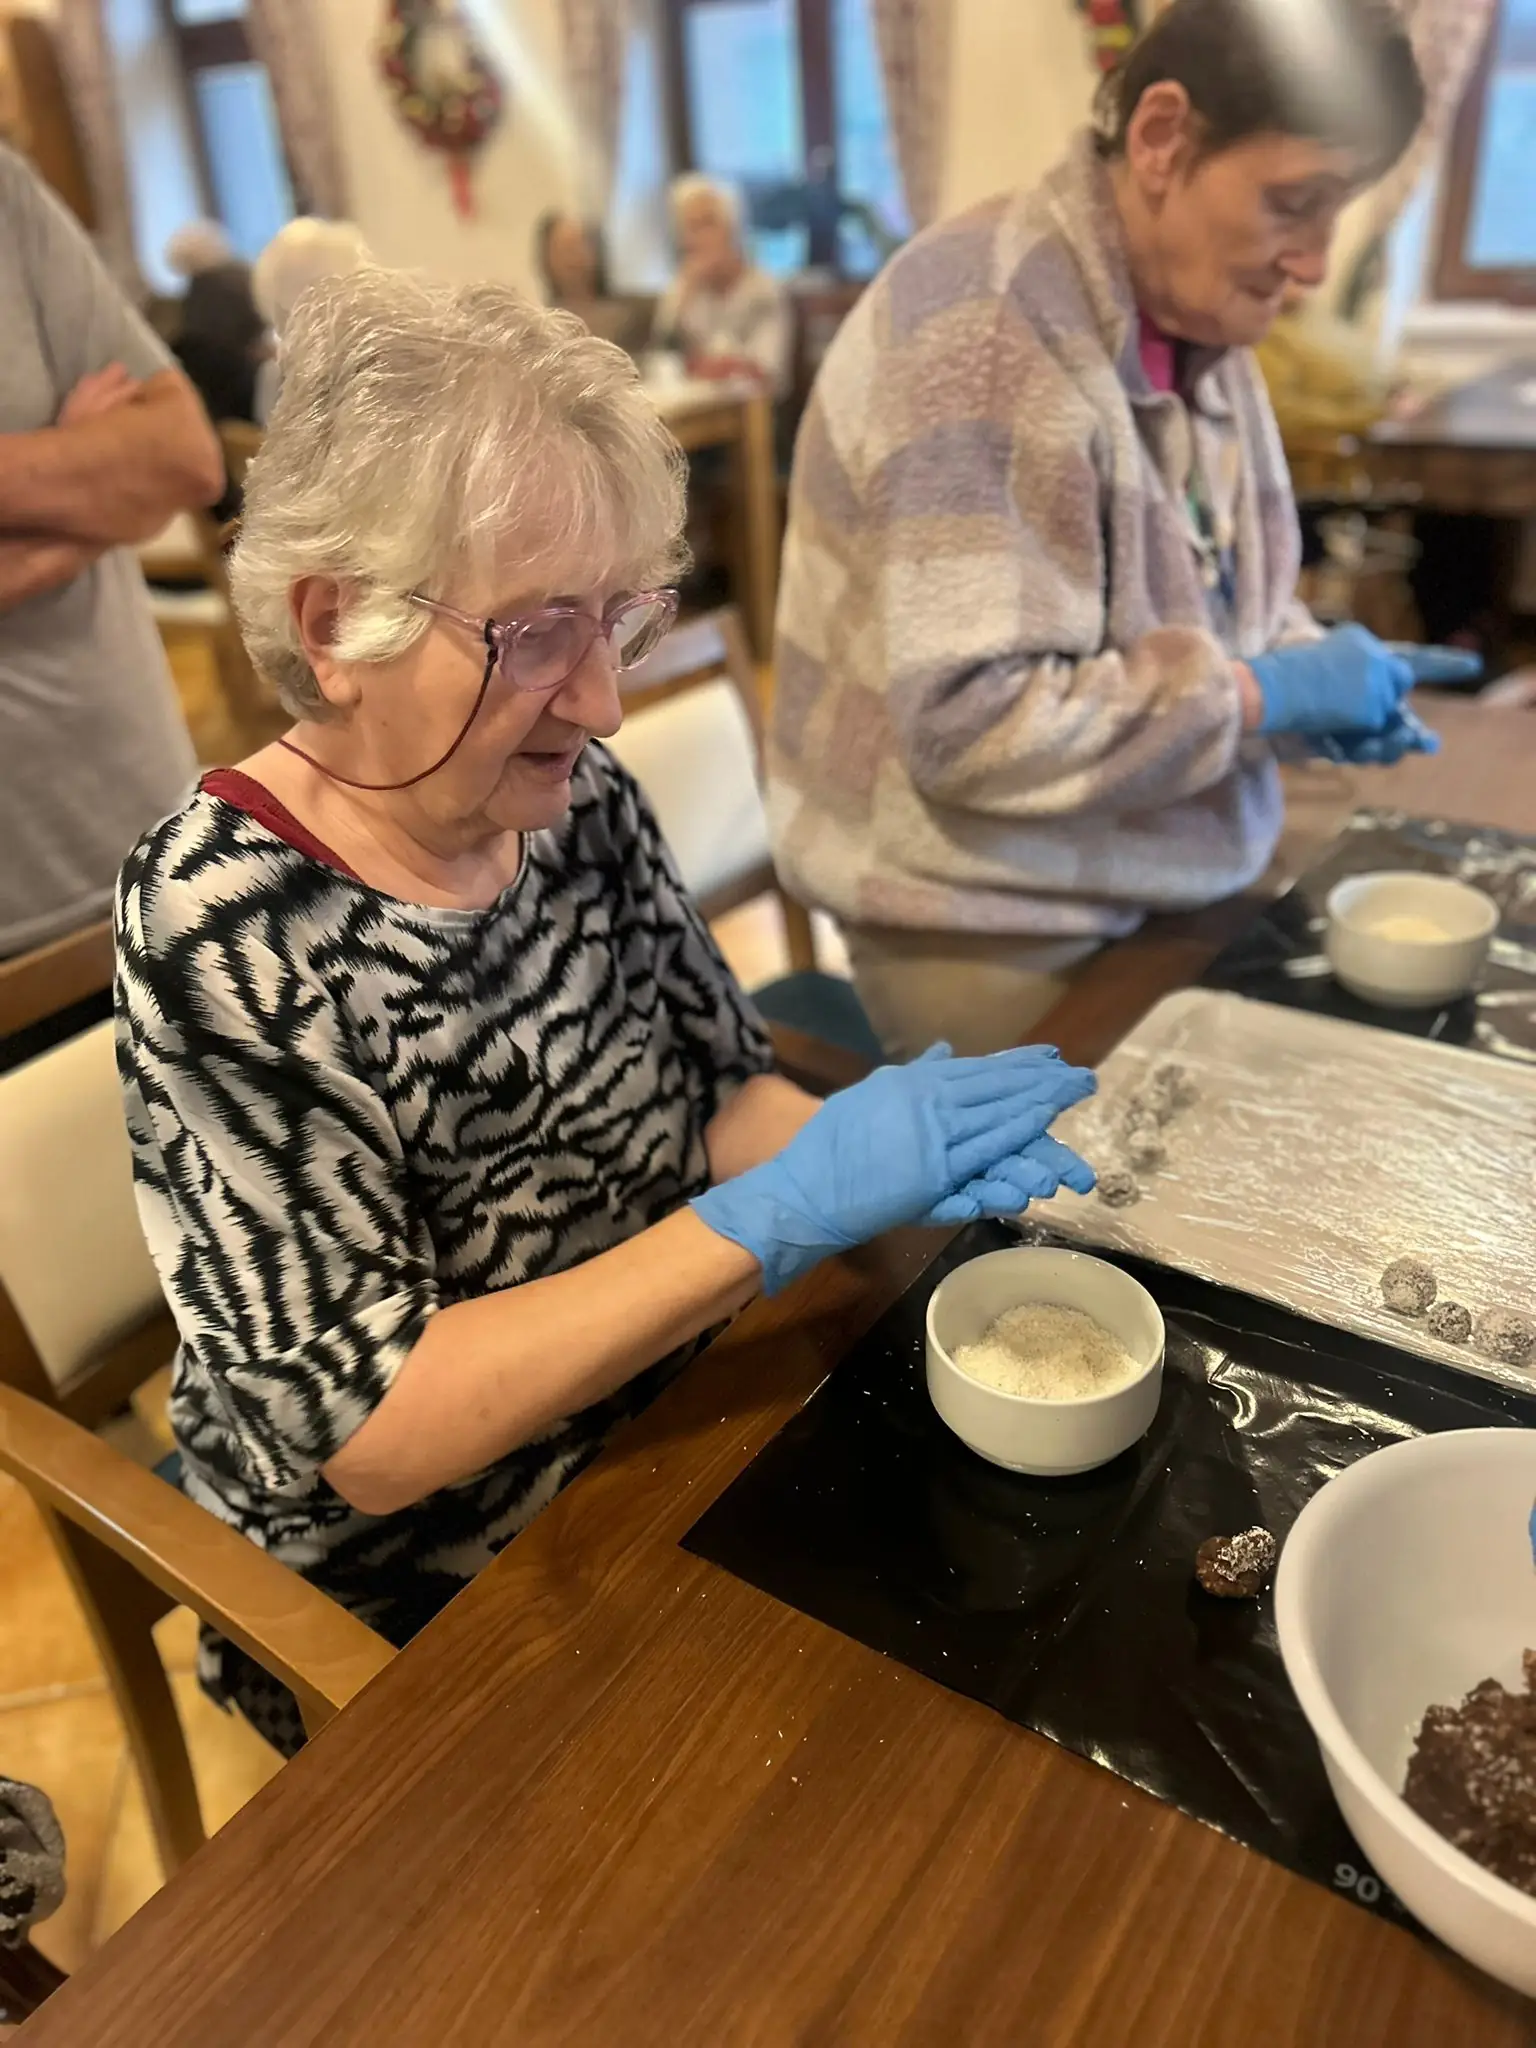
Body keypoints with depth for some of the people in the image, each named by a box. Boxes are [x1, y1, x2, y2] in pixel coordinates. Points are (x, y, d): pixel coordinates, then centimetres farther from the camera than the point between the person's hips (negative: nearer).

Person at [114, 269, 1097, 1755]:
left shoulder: (575, 802, -8)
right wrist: (785, 1211, -32)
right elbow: (364, 1433, -26)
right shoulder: (226, 933, -25)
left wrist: (879, 1153, -19)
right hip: (418, 1620, -5)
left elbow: (720, 1092, 2)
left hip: (661, 1453, 5)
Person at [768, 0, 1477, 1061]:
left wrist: (1313, 666, -2)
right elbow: (970, 723, -29)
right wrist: (1265, 694, -21)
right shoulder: (981, 337, -23)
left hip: (1170, 881, 8)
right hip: (1000, 927, -8)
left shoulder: (1200, 316, 5)